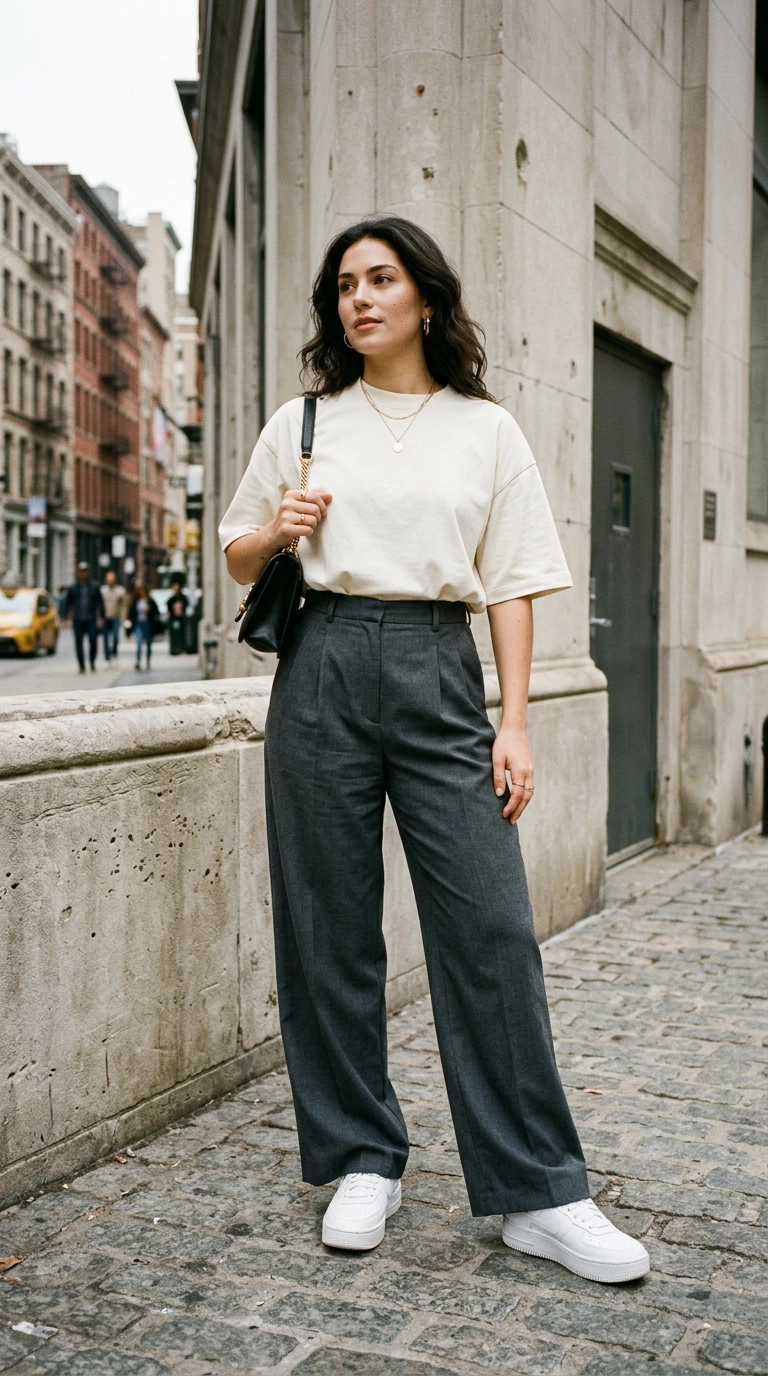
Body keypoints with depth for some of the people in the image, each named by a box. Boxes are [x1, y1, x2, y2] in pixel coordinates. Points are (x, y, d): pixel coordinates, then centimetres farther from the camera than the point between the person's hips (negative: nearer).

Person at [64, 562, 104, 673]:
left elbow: (100, 602, 9)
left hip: (91, 619, -1)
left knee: (93, 640, -15)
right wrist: (66, 618, 3)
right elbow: (67, 603, 11)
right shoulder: (72, 587, 7)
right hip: (78, 620, 1)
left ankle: (92, 660, 8)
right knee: (79, 643, 0)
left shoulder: (95, 586, 7)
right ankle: (82, 666, 9)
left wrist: (101, 617, 1)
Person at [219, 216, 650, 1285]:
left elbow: (512, 585, 7)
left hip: (439, 671, -1)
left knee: (491, 926, -6)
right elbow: (238, 557, 19)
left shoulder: (486, 430, 10)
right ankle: (362, 1163, 18)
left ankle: (539, 1194, 3)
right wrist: (277, 530, -4)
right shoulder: (302, 424, 12)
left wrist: (515, 724, -2)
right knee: (330, 923, 3)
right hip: (324, 666, 1)